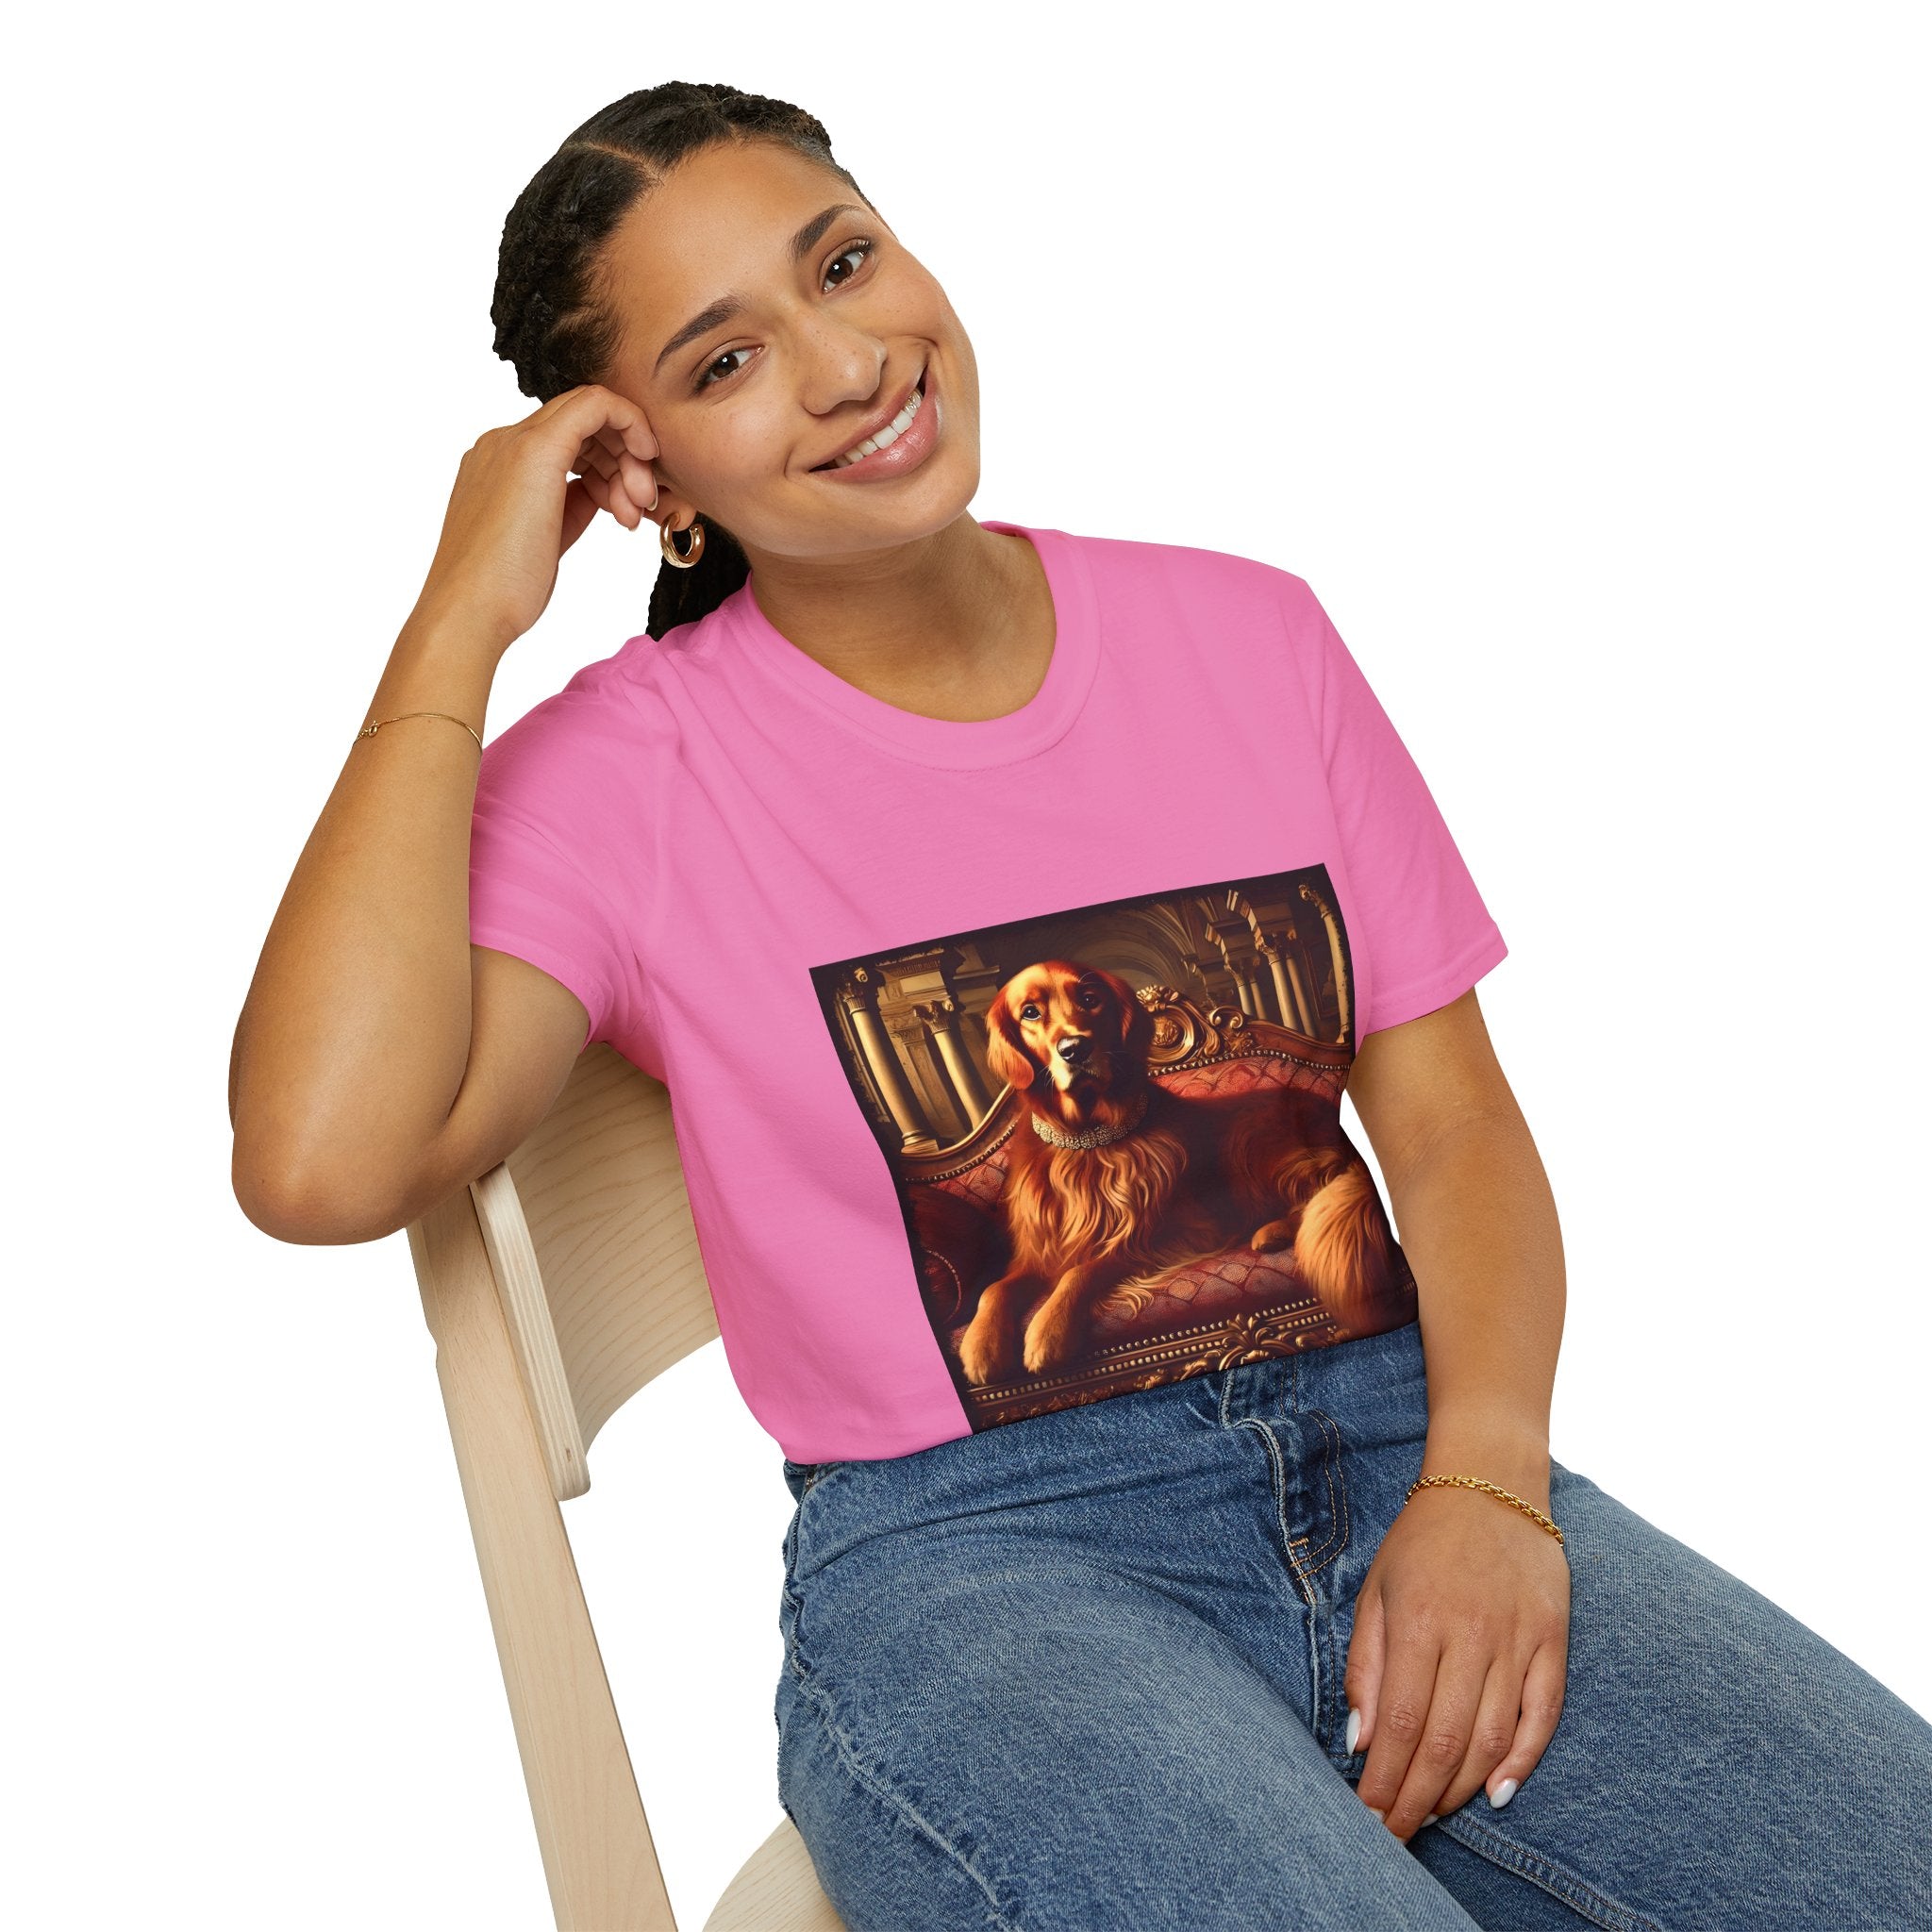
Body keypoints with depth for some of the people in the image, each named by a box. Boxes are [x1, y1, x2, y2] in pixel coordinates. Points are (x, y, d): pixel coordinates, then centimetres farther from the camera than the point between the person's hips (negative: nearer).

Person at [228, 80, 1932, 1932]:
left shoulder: (1245, 634, 9)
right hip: (966, 1562, -3)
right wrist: (459, 625, -12)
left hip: (1398, 1452, 4)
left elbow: (1451, 1113, 8)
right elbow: (322, 1162, -20)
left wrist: (1484, 1481, -10)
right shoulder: (623, 772, -2)